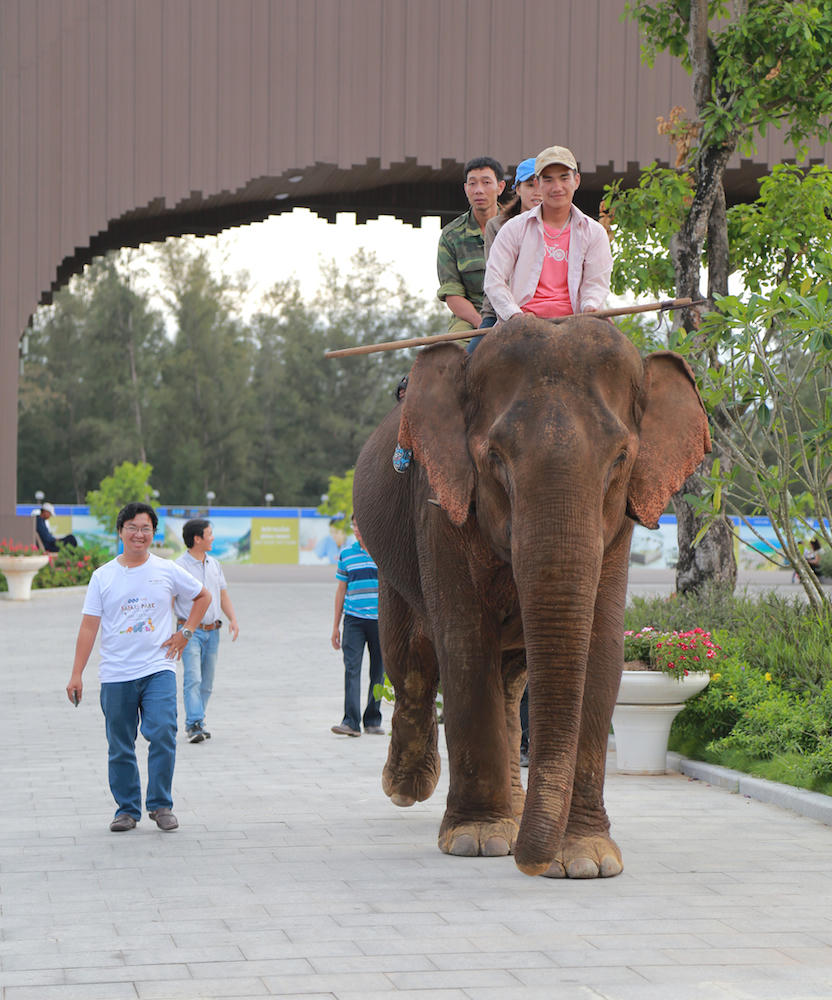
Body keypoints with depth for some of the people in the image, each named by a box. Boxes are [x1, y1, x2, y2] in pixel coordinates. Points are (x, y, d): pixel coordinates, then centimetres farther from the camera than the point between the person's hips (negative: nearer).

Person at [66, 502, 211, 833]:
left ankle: (160, 805, -1)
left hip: (158, 669, -1)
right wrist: (76, 674, -4)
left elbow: (203, 597, 20)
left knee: (162, 734, -15)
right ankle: (127, 809, 17)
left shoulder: (167, 571, 5)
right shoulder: (103, 576, 4)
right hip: (116, 675, 1)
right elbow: (89, 626, 2)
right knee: (120, 747, 4)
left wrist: (185, 633, 8)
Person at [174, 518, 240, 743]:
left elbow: (223, 595, 19)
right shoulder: (180, 567, -8)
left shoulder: (214, 565, 12)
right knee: (193, 679, -15)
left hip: (212, 630, 6)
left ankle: (198, 724, 16)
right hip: (190, 630, -6)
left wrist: (233, 619, 4)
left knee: (207, 682, 8)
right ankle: (194, 725, -19)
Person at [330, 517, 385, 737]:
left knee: (378, 672, 5)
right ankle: (351, 721, -17)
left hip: (381, 619, 0)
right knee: (352, 668, -12)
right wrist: (335, 626, 11)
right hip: (354, 618, 0)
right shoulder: (346, 554, 8)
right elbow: (341, 590, 13)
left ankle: (373, 720, 17)